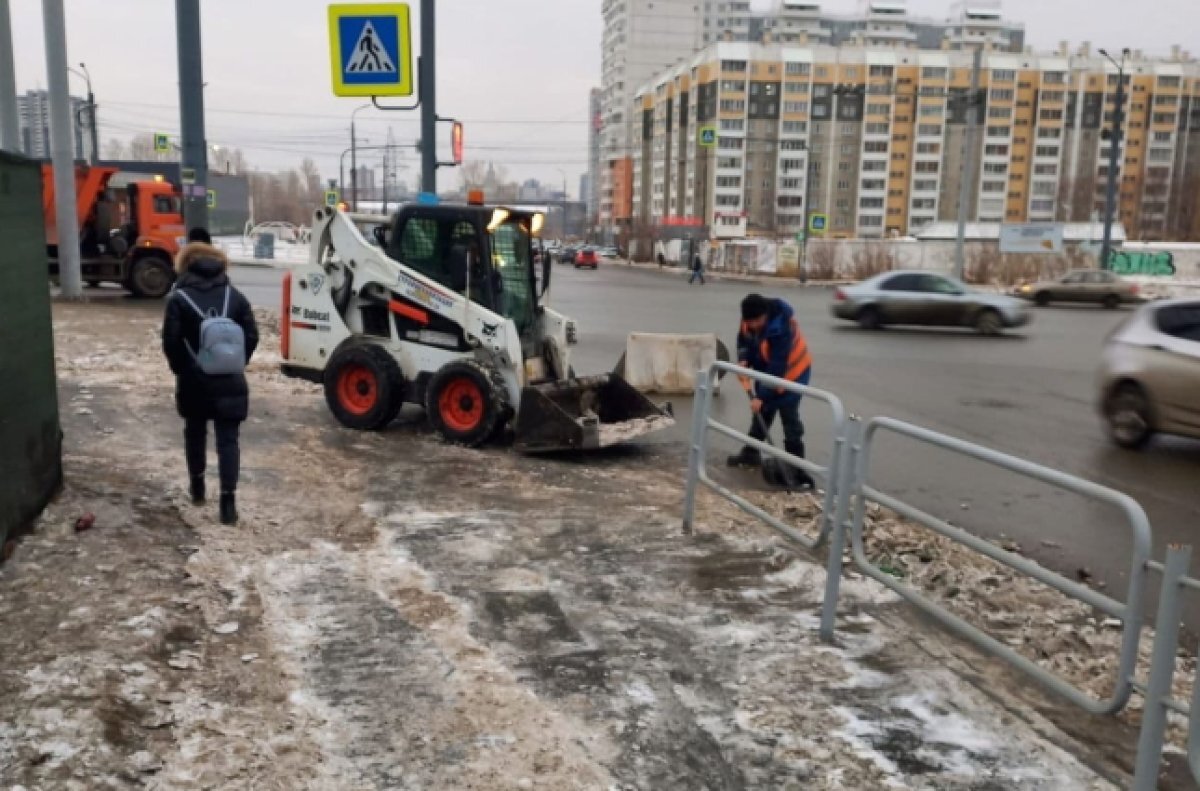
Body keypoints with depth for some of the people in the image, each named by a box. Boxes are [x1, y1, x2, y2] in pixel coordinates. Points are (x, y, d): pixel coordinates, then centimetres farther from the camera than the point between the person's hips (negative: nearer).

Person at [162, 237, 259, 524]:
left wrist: (180, 368, 8)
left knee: (195, 431, 21)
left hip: (194, 380, 0)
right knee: (228, 439, 0)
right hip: (229, 381, 1)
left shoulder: (179, 298, -3)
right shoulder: (235, 296, 4)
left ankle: (197, 486, 33)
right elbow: (251, 336, 1)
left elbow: (171, 341, -8)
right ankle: (228, 500, -7)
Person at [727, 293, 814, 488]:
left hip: (791, 371, -7)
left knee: (789, 418, -11)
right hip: (766, 370, 7)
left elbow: (777, 368, -35)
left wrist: (761, 396, -32)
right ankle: (751, 453, 31)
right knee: (762, 412, 17)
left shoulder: (780, 328, -37)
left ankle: (796, 467, -8)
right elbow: (744, 338, 4)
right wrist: (743, 361, -15)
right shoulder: (751, 319, -16)